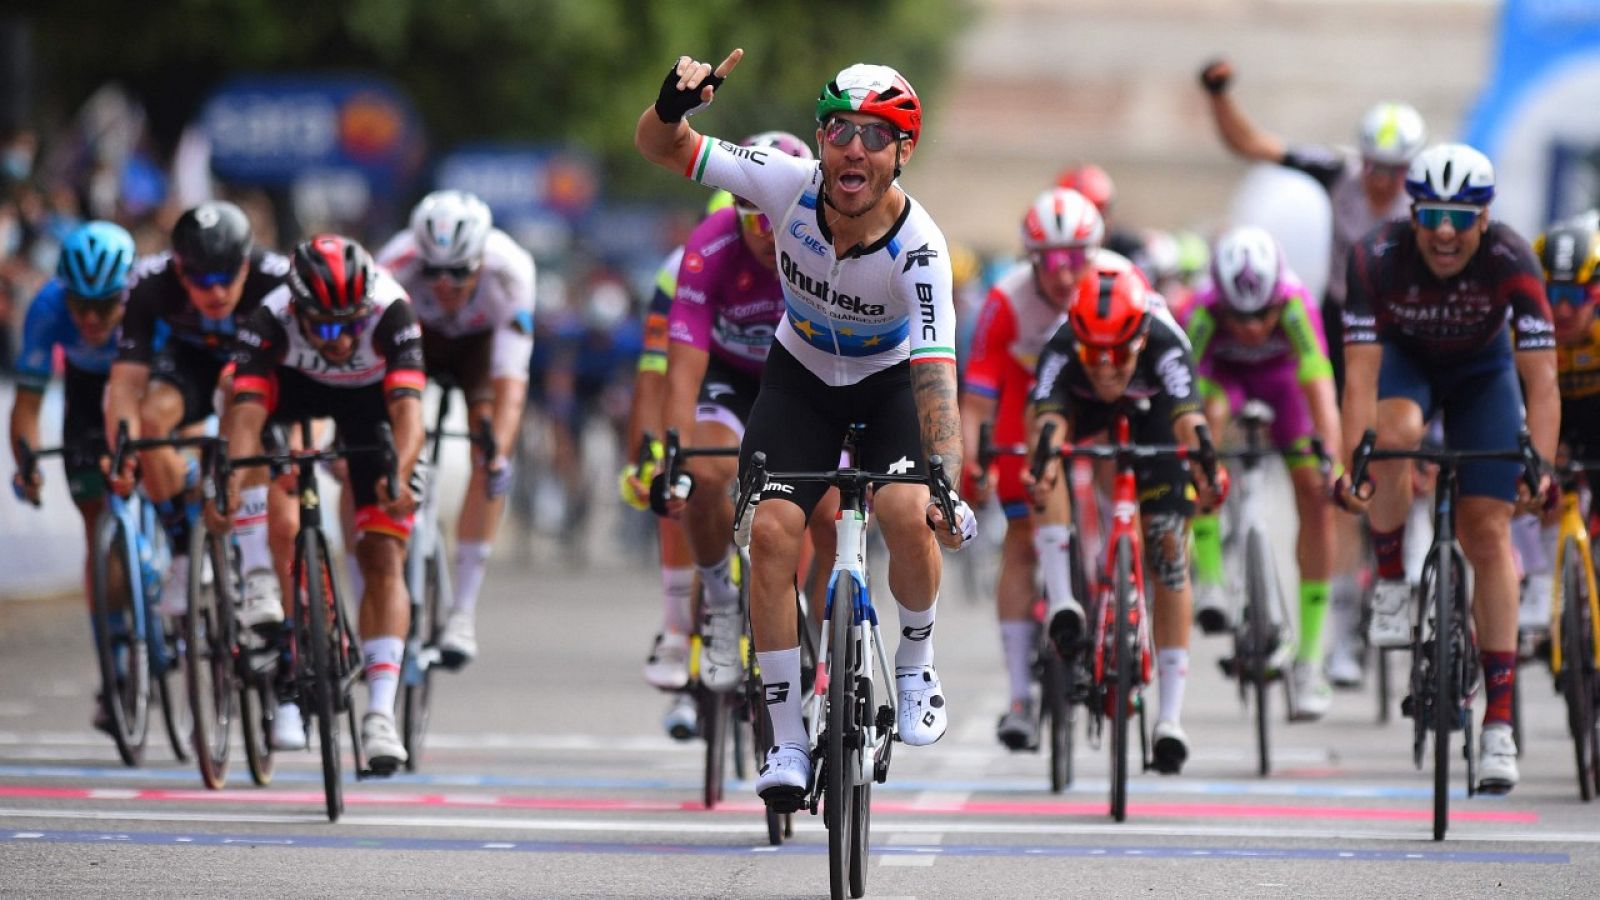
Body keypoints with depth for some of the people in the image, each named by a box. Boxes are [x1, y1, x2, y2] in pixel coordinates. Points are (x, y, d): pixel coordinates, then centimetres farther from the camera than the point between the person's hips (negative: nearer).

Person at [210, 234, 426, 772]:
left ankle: (381, 714, -13)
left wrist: (398, 478, -66)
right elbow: (245, 413, -45)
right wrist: (226, 485, -61)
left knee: (383, 560, -12)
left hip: (370, 397, -2)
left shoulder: (391, 312, -39)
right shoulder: (272, 319, -37)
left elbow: (407, 409, -48)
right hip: (296, 385, 2)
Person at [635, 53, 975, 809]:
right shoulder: (789, 185, -26)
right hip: (800, 377, 2)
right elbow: (659, 147, -20)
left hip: (887, 384, -2)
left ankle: (916, 660, 5)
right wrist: (672, 104, -44)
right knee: (771, 530, -16)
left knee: (906, 515, -26)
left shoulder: (918, 249, -32)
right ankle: (787, 743, -6)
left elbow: (935, 372, -39)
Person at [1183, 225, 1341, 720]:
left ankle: (1309, 657, -4)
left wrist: (1330, 463, -57)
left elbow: (1320, 386, -46)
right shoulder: (1205, 313, -38)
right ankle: (1209, 577, -27)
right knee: (1204, 423, -35)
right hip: (1223, 373, 0)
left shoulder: (1295, 304, -39)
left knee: (1315, 498, -13)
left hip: (1281, 374, 0)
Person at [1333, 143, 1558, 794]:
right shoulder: (1377, 259, -32)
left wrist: (1539, 467, -47)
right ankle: (1391, 581, -11)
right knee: (1396, 431, -36)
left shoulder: (1511, 262, -32)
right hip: (1406, 358, 0)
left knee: (1487, 533, -10)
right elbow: (1361, 373, -35)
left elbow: (1540, 377, -34)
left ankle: (1499, 723, -7)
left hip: (1482, 370, 0)